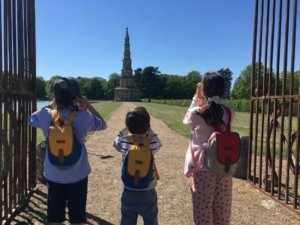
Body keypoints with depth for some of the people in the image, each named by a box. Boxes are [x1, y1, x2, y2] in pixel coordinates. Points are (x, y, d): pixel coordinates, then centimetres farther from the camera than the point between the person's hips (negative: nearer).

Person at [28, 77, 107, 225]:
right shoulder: (83, 117, -16)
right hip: (78, 174, -2)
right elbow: (103, 124, 1)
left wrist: (51, 105, 9)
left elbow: (30, 119, 12)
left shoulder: (47, 115, -11)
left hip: (54, 175, 2)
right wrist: (88, 106, 0)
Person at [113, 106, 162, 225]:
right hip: (148, 193, -1)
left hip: (129, 193, 1)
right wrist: (147, 128, 0)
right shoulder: (153, 143, -17)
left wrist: (127, 127, 6)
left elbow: (116, 140, 9)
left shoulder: (124, 143, -15)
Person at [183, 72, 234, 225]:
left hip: (202, 170, -3)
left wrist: (197, 97, 6)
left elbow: (186, 121, 9)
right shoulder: (229, 113, -4)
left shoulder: (196, 113, -14)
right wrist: (202, 99, 9)